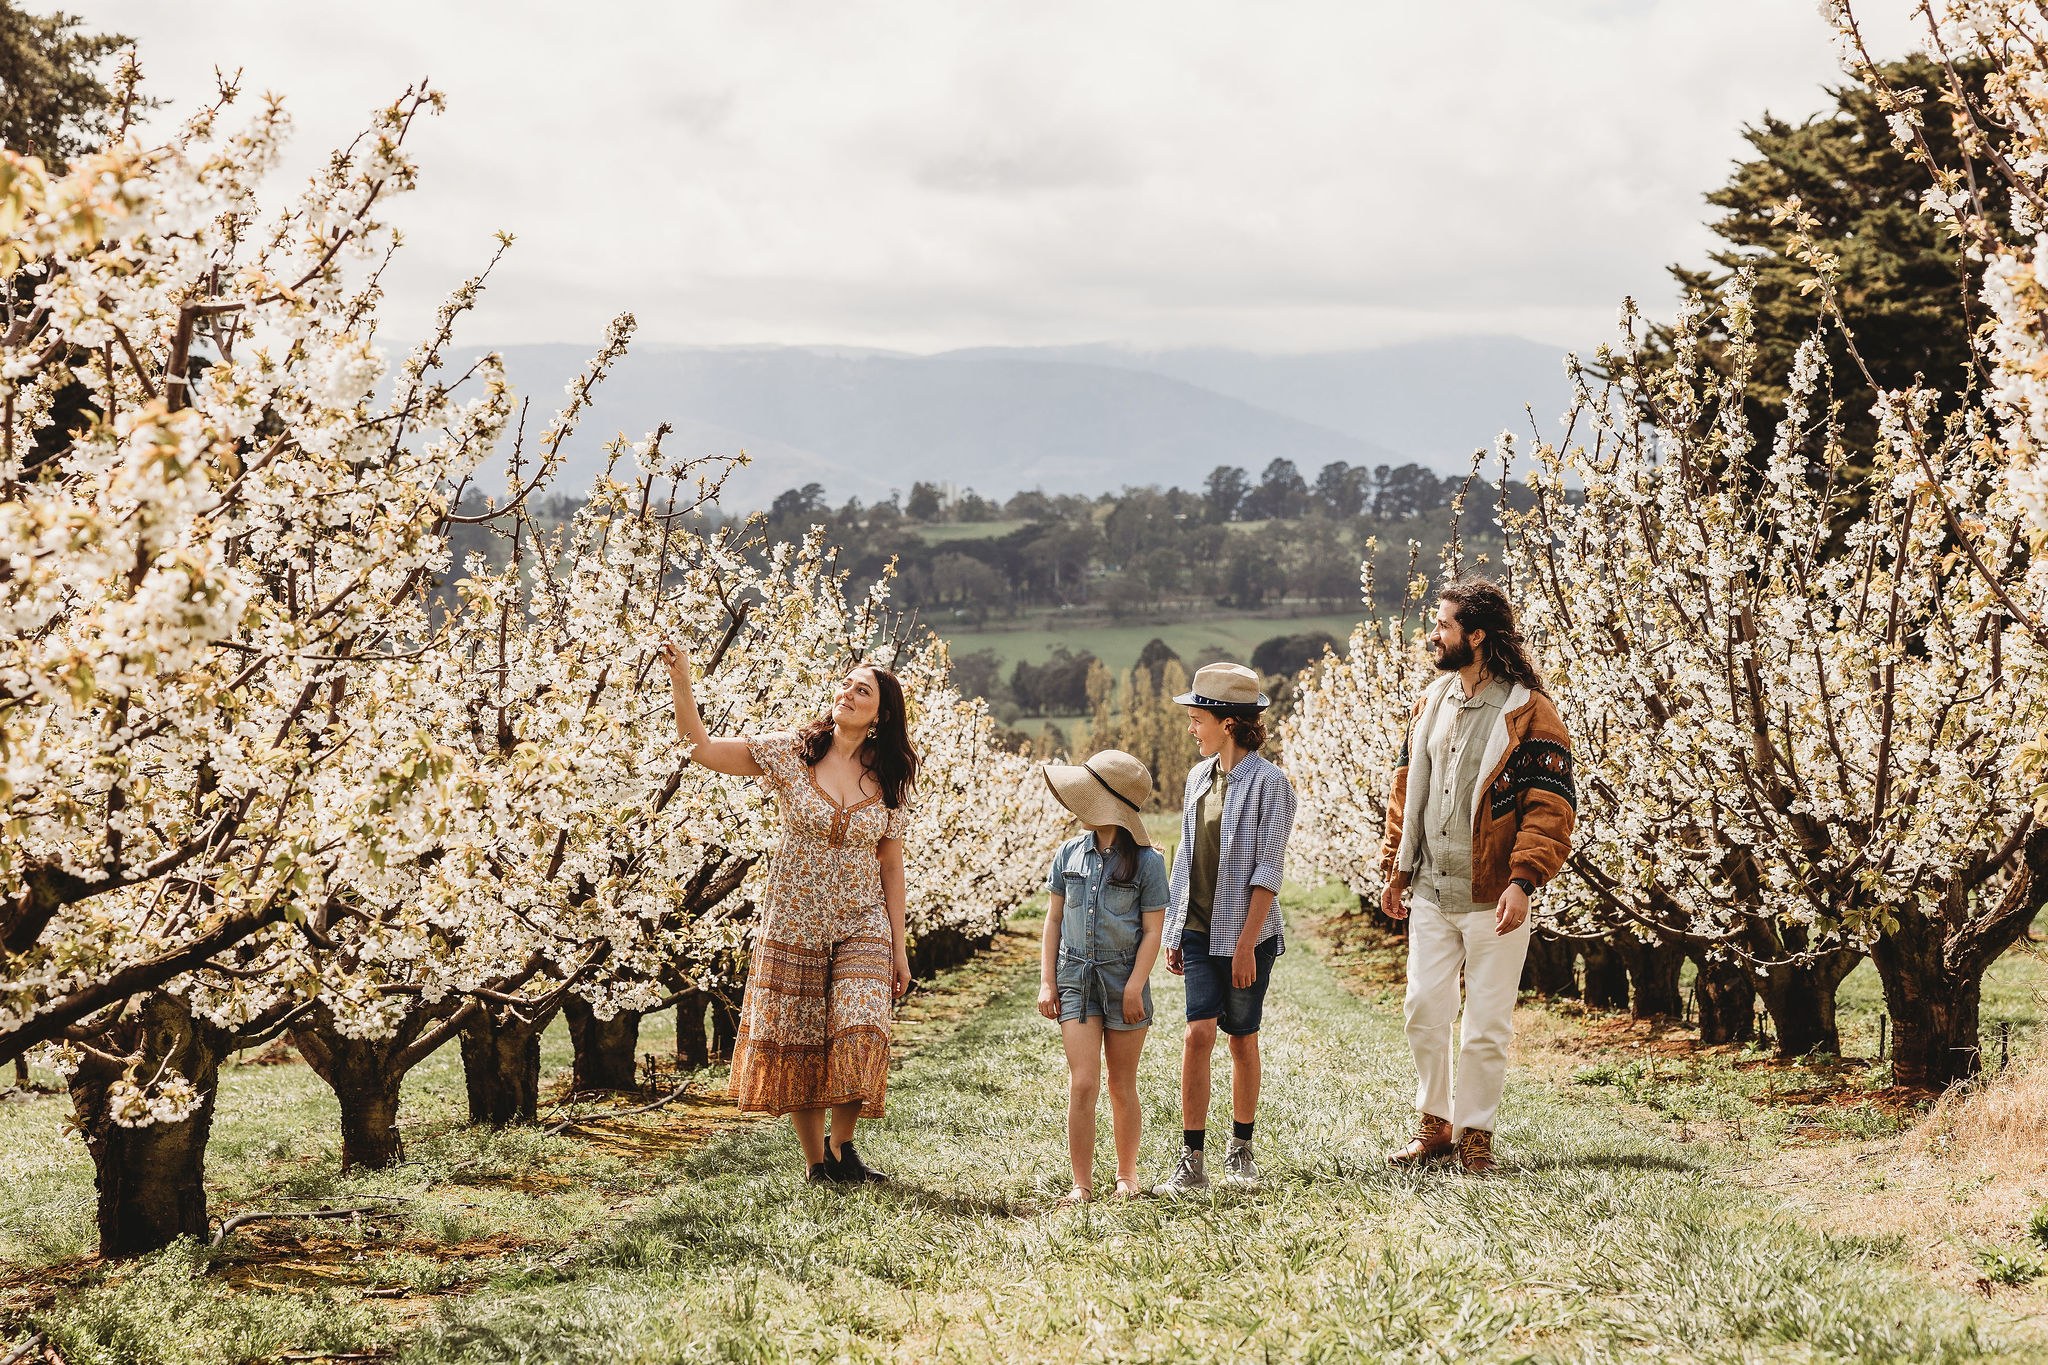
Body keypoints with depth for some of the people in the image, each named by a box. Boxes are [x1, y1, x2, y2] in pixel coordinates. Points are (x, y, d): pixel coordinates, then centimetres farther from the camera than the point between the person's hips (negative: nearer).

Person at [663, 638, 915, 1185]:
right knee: (796, 1043, 3)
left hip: (861, 928, 1)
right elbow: (700, 746, -7)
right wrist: (681, 682, -21)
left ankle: (842, 1146, 5)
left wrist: (899, 948, 5)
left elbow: (891, 867, 6)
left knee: (859, 1035, -14)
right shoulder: (790, 752, -3)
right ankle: (816, 1161, 16)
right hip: (793, 924, 0)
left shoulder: (888, 779, 2)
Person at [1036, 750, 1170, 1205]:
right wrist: (1046, 981, 4)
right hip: (1076, 979, 2)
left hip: (1123, 981, -2)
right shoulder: (1070, 854, 4)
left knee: (1122, 1088, 9)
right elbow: (1055, 919, 9)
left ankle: (1127, 1175, 25)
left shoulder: (1145, 861, -6)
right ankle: (1082, 1184, -2)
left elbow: (1152, 931, -5)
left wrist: (1134, 987, -12)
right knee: (1082, 1083, -7)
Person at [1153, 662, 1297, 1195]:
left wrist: (1247, 943, -18)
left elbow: (1267, 869, -13)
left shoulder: (1268, 783, -10)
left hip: (1246, 931, -4)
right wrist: (1173, 932, 13)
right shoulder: (1199, 776, 10)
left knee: (1242, 1039, 6)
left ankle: (1241, 1150, 21)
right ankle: (1192, 1161, -8)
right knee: (1198, 1034, -7)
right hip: (1199, 931, 4)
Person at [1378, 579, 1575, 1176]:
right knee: (1424, 1014, 9)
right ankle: (1434, 1126, 23)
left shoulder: (1528, 711, -10)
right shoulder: (1432, 702, 10)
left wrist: (1523, 882, -22)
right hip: (1430, 895, 6)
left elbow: (1551, 807, -14)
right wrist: (1396, 868, 13)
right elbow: (1407, 786, 17)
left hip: (1492, 900, -6)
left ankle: (1474, 1133, 16)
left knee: (1486, 1028, 3)